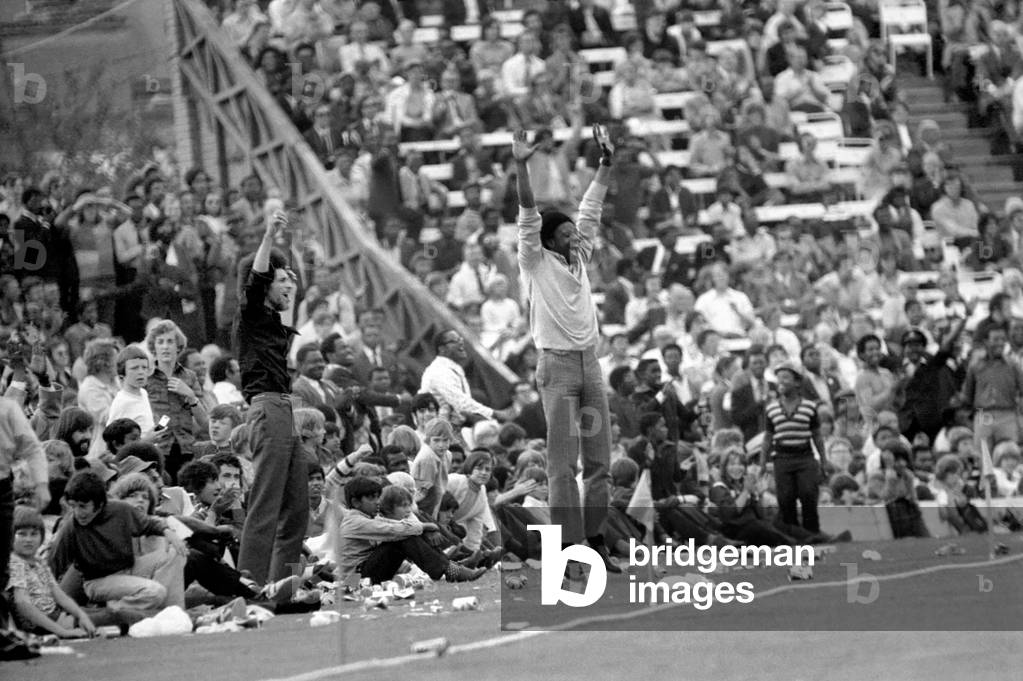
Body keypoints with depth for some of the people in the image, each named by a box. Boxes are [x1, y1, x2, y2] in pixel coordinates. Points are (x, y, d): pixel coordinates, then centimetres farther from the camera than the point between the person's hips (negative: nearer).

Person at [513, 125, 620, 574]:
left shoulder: (579, 258, 14)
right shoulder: (536, 263, -1)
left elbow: (590, 211, 17)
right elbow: (528, 216, -11)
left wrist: (606, 164, 14)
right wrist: (521, 168, -21)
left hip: (590, 363, 6)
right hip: (557, 367, -6)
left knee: (600, 460, 5)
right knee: (563, 463, -7)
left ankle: (594, 537, 11)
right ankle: (569, 546, -9)